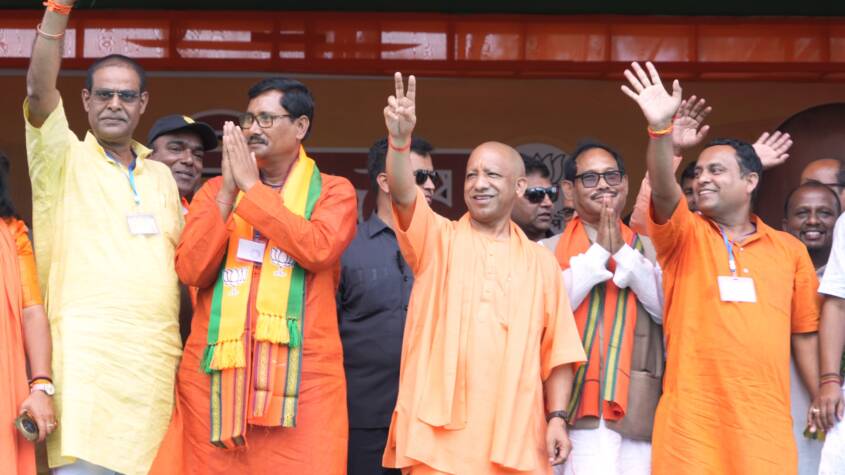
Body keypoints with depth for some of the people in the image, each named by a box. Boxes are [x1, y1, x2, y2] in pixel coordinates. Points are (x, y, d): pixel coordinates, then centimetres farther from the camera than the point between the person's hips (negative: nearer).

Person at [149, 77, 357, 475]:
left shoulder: (333, 192, 8)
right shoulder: (215, 190, 14)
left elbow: (318, 249, -13)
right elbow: (190, 271, 0)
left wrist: (251, 186, -8)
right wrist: (228, 192, -7)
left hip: (301, 374, -2)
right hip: (214, 371, 2)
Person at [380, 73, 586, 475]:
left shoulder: (541, 262, 12)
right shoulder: (437, 239, 7)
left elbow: (556, 351, 11)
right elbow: (403, 195, -13)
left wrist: (557, 417, 0)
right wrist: (399, 139, -30)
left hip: (515, 438, 2)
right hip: (439, 435, -2)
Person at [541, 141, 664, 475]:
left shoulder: (649, 250, 13)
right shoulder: (547, 251, 8)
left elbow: (667, 307, 0)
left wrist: (622, 252, -6)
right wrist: (600, 251, -7)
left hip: (637, 412, 2)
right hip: (575, 413, -2)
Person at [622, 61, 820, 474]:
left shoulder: (790, 250, 10)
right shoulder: (685, 235, 5)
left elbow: (804, 333, 14)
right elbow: (663, 192, -15)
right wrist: (661, 129, -31)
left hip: (765, 421, 2)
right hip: (690, 421, -1)